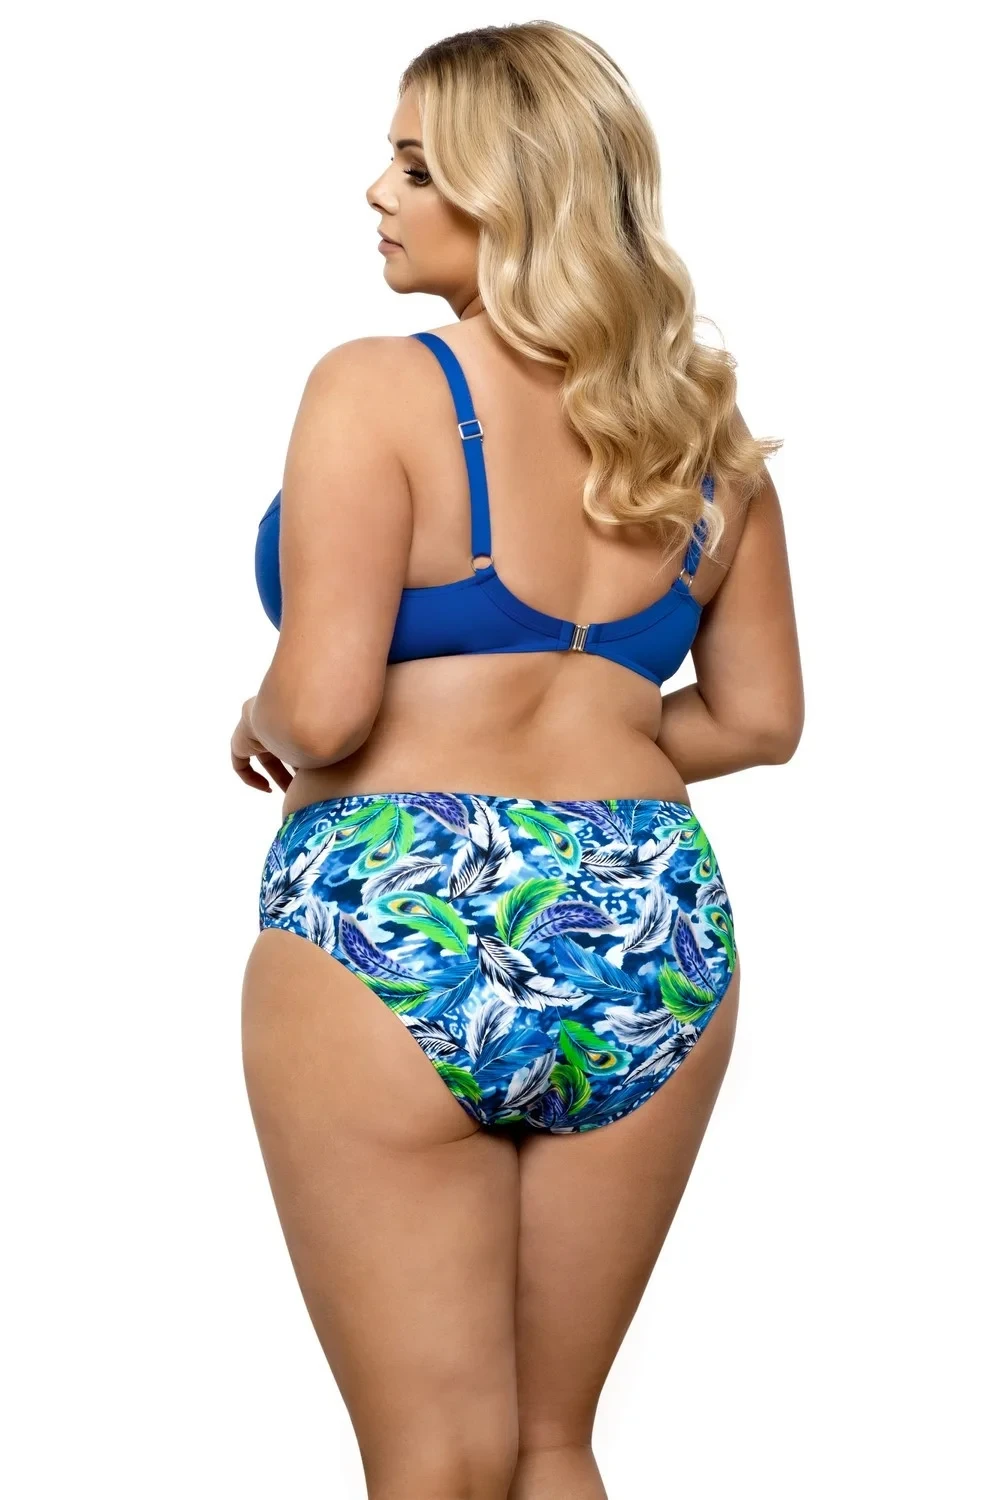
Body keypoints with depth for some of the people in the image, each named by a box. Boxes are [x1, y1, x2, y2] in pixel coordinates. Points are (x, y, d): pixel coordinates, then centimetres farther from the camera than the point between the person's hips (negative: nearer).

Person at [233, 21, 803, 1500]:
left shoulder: (378, 391, -10)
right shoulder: (702, 426, 9)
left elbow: (320, 711, -16)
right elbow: (760, 717, 14)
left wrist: (263, 725, 5)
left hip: (394, 931, -6)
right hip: (653, 937, 6)